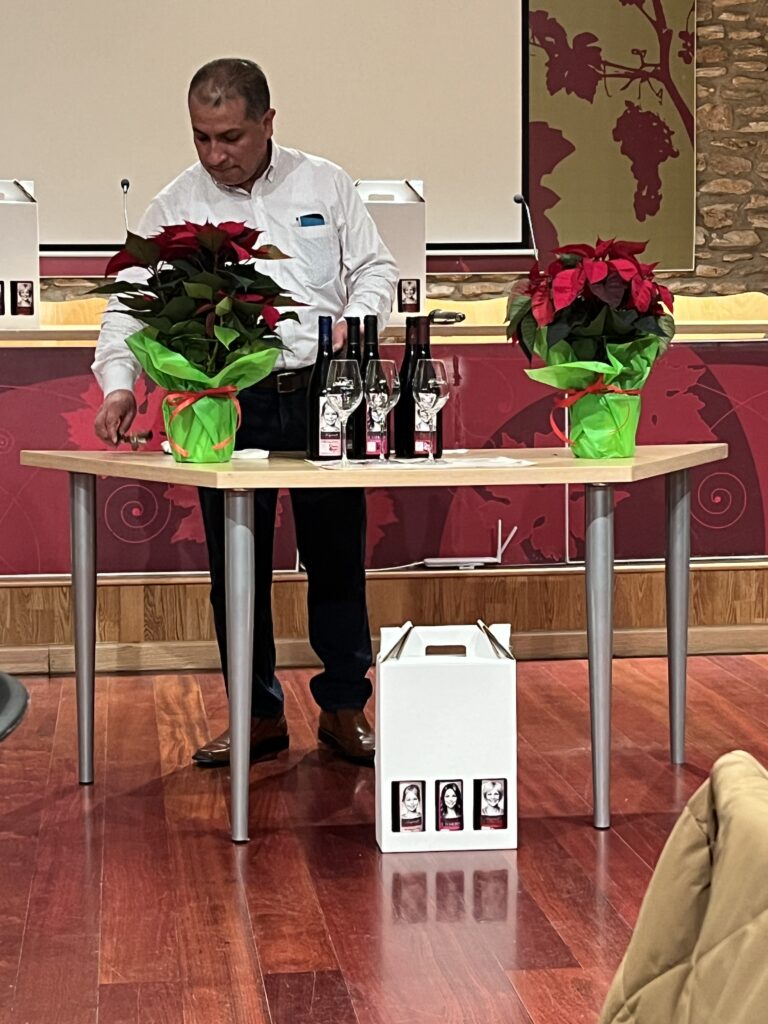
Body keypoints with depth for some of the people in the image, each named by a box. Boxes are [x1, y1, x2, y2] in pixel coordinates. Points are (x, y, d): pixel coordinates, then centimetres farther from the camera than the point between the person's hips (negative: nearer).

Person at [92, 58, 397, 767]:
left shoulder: (324, 184, 7)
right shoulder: (177, 206, 4)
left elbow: (375, 269, 11)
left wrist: (356, 322, -10)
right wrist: (119, 383, -14)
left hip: (321, 392, 0)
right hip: (230, 406, 0)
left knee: (337, 557, 4)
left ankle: (344, 708, 18)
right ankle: (259, 715, 18)